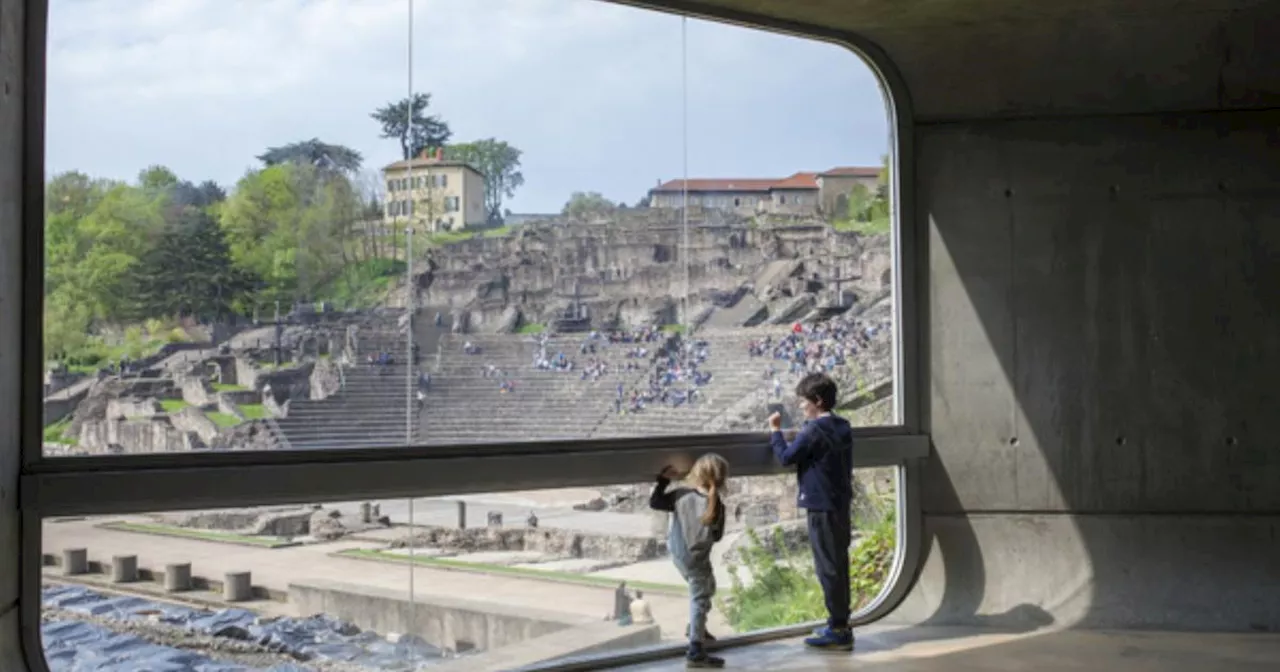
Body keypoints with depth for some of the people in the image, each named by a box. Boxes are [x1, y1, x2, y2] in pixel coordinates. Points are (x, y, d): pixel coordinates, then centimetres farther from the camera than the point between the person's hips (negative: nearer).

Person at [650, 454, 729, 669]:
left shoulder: (681, 495, -11)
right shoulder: (717, 506, -21)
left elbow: (654, 502, 0)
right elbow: (717, 536, -8)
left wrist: (663, 480, 5)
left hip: (677, 553, 7)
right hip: (696, 559, -7)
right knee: (700, 601, -3)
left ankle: (697, 629, 45)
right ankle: (695, 652, -7)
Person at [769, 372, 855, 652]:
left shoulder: (814, 431, -17)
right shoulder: (842, 427, 10)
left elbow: (786, 457, -12)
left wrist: (775, 431, 2)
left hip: (822, 507, -9)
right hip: (841, 504, 9)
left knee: (828, 568, -5)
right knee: (838, 565, 14)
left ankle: (839, 631, -3)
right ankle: (839, 625, 22)